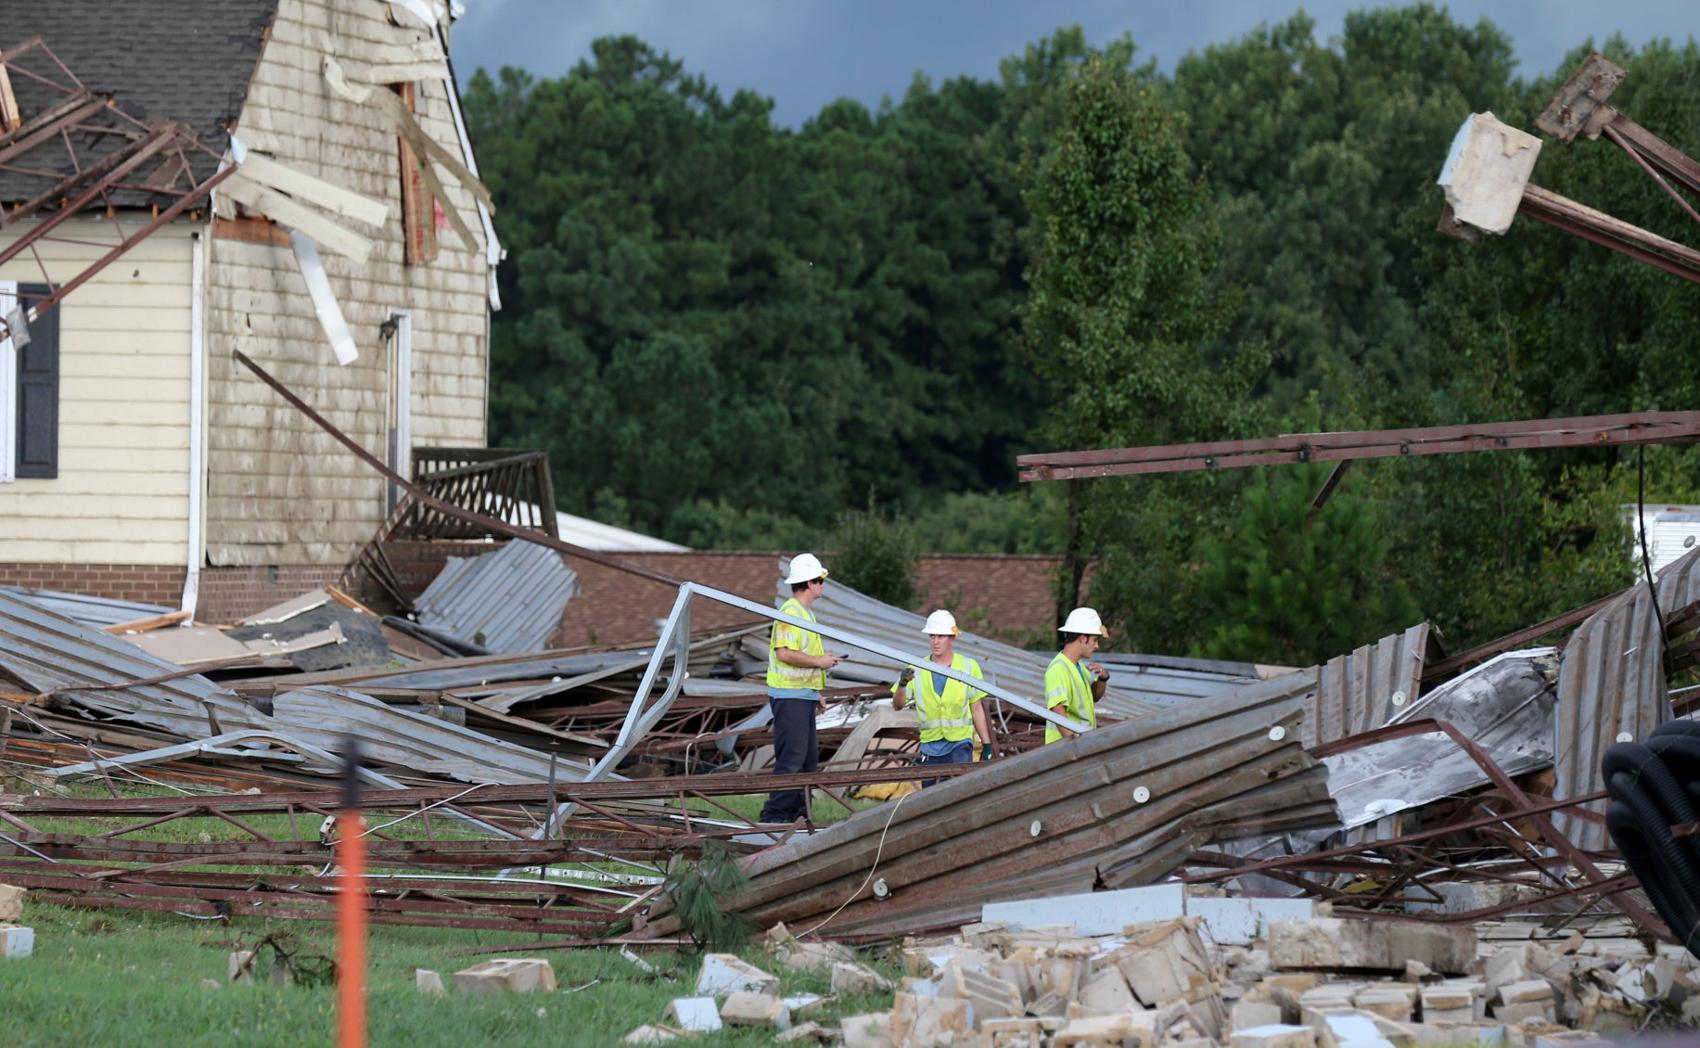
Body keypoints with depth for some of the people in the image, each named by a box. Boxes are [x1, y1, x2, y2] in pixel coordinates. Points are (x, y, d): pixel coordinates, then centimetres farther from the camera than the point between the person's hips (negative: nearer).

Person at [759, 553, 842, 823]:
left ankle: (795, 811, 16)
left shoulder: (805, 613, 19)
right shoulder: (790, 612, -15)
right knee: (792, 756, -12)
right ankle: (776, 812, -11)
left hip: (803, 695, 11)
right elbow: (785, 653, -24)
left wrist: (816, 694, 23)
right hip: (790, 696, -11)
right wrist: (819, 661, -16)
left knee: (809, 757, 12)